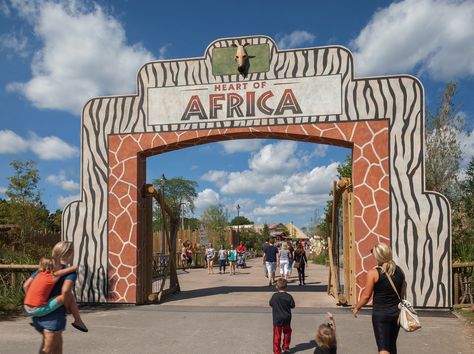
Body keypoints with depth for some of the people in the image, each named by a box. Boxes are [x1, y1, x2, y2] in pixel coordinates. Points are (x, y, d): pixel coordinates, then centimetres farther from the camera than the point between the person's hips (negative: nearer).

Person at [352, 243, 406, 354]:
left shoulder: (373, 273, -14)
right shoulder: (399, 271, 2)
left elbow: (366, 296, -11)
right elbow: (402, 293, 12)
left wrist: (356, 308, 5)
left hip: (380, 313, -5)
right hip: (396, 312, 6)